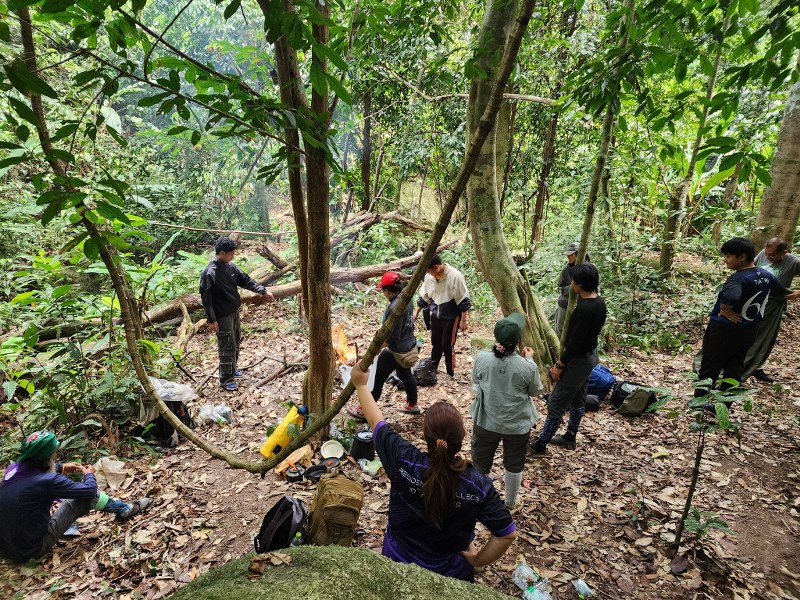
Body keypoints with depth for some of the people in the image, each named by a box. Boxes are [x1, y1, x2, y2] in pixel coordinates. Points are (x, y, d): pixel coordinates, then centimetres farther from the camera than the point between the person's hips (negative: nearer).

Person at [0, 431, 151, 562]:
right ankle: (125, 510, 14)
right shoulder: (47, 481, -27)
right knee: (85, 495, -3)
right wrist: (89, 474, 7)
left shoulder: (14, 467, -7)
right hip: (32, 549, -7)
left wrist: (62, 468, 17)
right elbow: (90, 490, -13)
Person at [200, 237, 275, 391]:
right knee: (227, 347, -1)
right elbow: (206, 299, -20)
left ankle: (232, 369, 38)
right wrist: (211, 320, -19)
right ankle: (226, 380, 11)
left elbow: (245, 280, 10)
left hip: (234, 311, 8)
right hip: (222, 316, -8)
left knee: (236, 342, 20)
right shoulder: (209, 273, -22)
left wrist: (263, 290, 4)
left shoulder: (230, 266, 1)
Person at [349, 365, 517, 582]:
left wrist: (360, 384, 2)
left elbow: (376, 422, -14)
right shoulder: (478, 485, -29)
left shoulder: (404, 461, -29)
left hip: (396, 563, 1)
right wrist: (478, 560, -5)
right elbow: (508, 534, -22)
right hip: (451, 574, 0)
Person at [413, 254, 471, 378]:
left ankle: (450, 373, 19)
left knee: (448, 345, 1)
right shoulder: (429, 276, -8)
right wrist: (416, 314, 11)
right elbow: (423, 297, 7)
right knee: (435, 343, 17)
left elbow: (463, 301, -18)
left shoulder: (455, 276, -25)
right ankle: (432, 368, 36)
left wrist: (463, 320, -15)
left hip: (451, 317, -5)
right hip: (436, 316, 5)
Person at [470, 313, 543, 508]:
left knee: (481, 465, 22)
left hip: (486, 423, 1)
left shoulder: (482, 359, -20)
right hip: (518, 425, 0)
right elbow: (535, 391, -4)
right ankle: (510, 502, 44)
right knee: (513, 465, 24)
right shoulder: (527, 367, -24)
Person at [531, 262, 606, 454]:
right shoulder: (599, 302, 1)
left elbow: (575, 342, -27)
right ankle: (570, 437, 39)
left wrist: (559, 365, -16)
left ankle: (539, 445, 8)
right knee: (578, 400, 22)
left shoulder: (585, 308, -28)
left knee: (556, 404, -1)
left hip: (579, 360, -10)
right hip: (589, 355, 10)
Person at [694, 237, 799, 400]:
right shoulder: (766, 275, 1)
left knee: (709, 369, 7)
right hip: (748, 332, 8)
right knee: (734, 370, 15)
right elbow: (784, 294, 20)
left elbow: (729, 297, -47)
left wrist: (725, 310, -27)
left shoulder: (738, 278, -25)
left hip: (723, 331, -8)